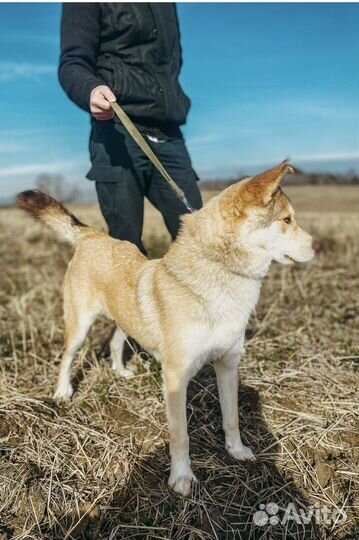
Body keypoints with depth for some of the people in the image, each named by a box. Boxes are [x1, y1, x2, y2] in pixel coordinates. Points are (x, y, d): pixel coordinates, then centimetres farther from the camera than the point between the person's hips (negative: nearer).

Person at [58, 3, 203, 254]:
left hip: (169, 136, 6)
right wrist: (91, 89, -26)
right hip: (120, 134, -5)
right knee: (126, 243, -6)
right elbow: (72, 64, -4)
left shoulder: (167, 6, 23)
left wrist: (176, 100, 17)